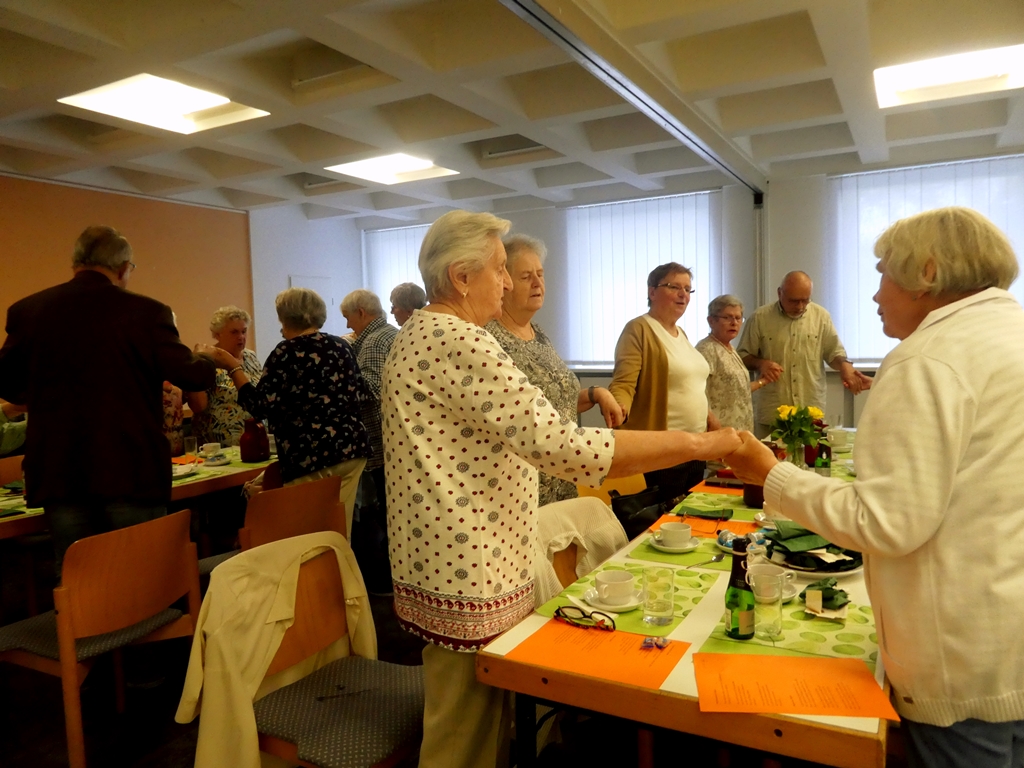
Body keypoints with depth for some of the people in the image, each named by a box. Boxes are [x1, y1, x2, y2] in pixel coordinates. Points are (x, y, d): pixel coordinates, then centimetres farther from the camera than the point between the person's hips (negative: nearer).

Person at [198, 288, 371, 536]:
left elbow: (260, 405, -11)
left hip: (313, 458, -7)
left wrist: (232, 366, -3)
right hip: (352, 448, 7)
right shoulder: (341, 346, 11)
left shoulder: (288, 352, -7)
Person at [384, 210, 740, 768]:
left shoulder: (422, 335, 13)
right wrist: (698, 444, -21)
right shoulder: (457, 340, -21)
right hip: (468, 571, -10)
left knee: (469, 722, 23)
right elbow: (561, 445, -27)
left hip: (447, 563, 10)